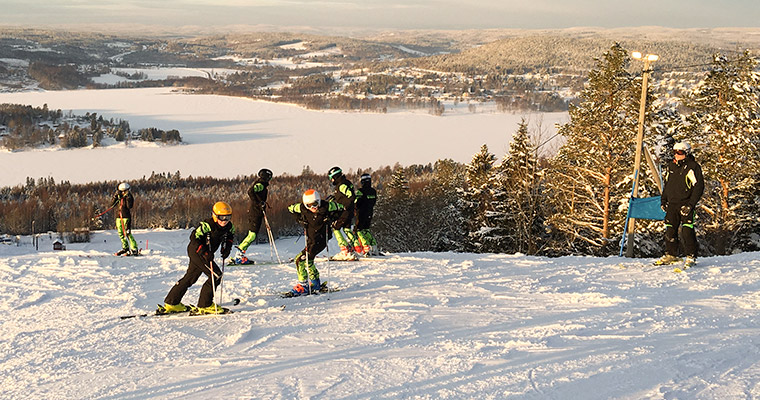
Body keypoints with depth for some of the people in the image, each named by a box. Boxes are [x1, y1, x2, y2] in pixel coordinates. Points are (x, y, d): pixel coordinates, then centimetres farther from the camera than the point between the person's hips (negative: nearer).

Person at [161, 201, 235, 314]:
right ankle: (205, 305, -7)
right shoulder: (207, 225, -25)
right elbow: (194, 237, -24)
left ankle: (171, 303, 27)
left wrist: (227, 248, -1)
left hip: (206, 253, 9)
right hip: (195, 250, -9)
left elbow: (230, 237, 18)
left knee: (191, 277, 16)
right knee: (216, 275, -15)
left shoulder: (229, 227, -3)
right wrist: (205, 253, -33)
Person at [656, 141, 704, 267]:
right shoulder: (671, 166, 13)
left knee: (687, 231, -10)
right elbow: (666, 184, 24)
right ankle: (671, 255, 19)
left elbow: (699, 186, -10)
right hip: (672, 204, 6)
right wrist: (663, 200, 16)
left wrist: (690, 204, -16)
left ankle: (690, 256, -3)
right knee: (670, 230, 7)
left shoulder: (693, 167, -8)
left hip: (685, 204, -6)